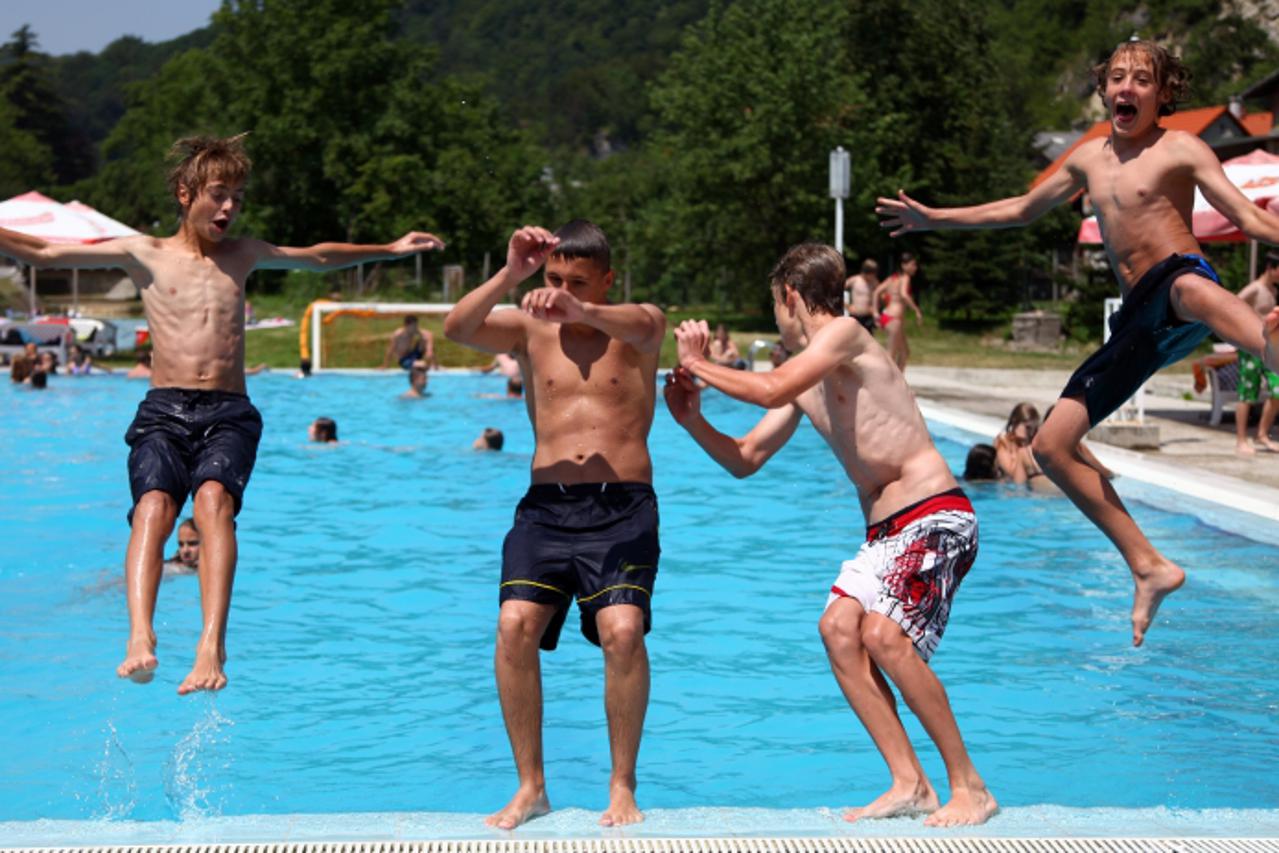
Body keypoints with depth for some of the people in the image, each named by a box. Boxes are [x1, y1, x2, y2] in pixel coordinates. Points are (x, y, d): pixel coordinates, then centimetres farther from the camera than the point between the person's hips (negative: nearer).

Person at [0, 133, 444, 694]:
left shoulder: (243, 254, 20)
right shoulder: (145, 254, 12)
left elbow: (319, 257, 35)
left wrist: (390, 249, 39)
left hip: (228, 414, 1)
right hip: (163, 412, -1)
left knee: (214, 497, -29)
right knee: (153, 504, -29)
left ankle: (212, 643, -43)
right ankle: (140, 638, -45)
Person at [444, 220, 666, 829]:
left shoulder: (636, 325, 7)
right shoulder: (529, 329, 13)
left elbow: (642, 327, -20)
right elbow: (457, 328, -4)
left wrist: (579, 311, -40)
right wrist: (509, 277, -18)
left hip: (623, 507, -2)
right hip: (547, 504, 2)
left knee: (622, 630, -22)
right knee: (516, 624, -18)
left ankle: (623, 787, -5)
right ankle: (530, 786, -3)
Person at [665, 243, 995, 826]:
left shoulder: (845, 334, -8)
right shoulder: (804, 378, 17)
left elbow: (773, 390, -23)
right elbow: (745, 459, 21)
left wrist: (698, 366, -9)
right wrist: (693, 421, 5)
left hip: (936, 516, -9)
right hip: (885, 530, 9)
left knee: (884, 633, -22)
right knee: (839, 625, -8)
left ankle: (969, 788, -12)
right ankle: (909, 784, -7)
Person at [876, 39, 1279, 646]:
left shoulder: (1180, 150, 1)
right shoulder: (1091, 159, 20)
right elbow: (1023, 210, 35)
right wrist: (935, 220, 38)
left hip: (1179, 282, -7)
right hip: (1138, 322, 7)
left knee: (1193, 288, -46)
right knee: (1050, 445, 2)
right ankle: (1149, 566, 5)